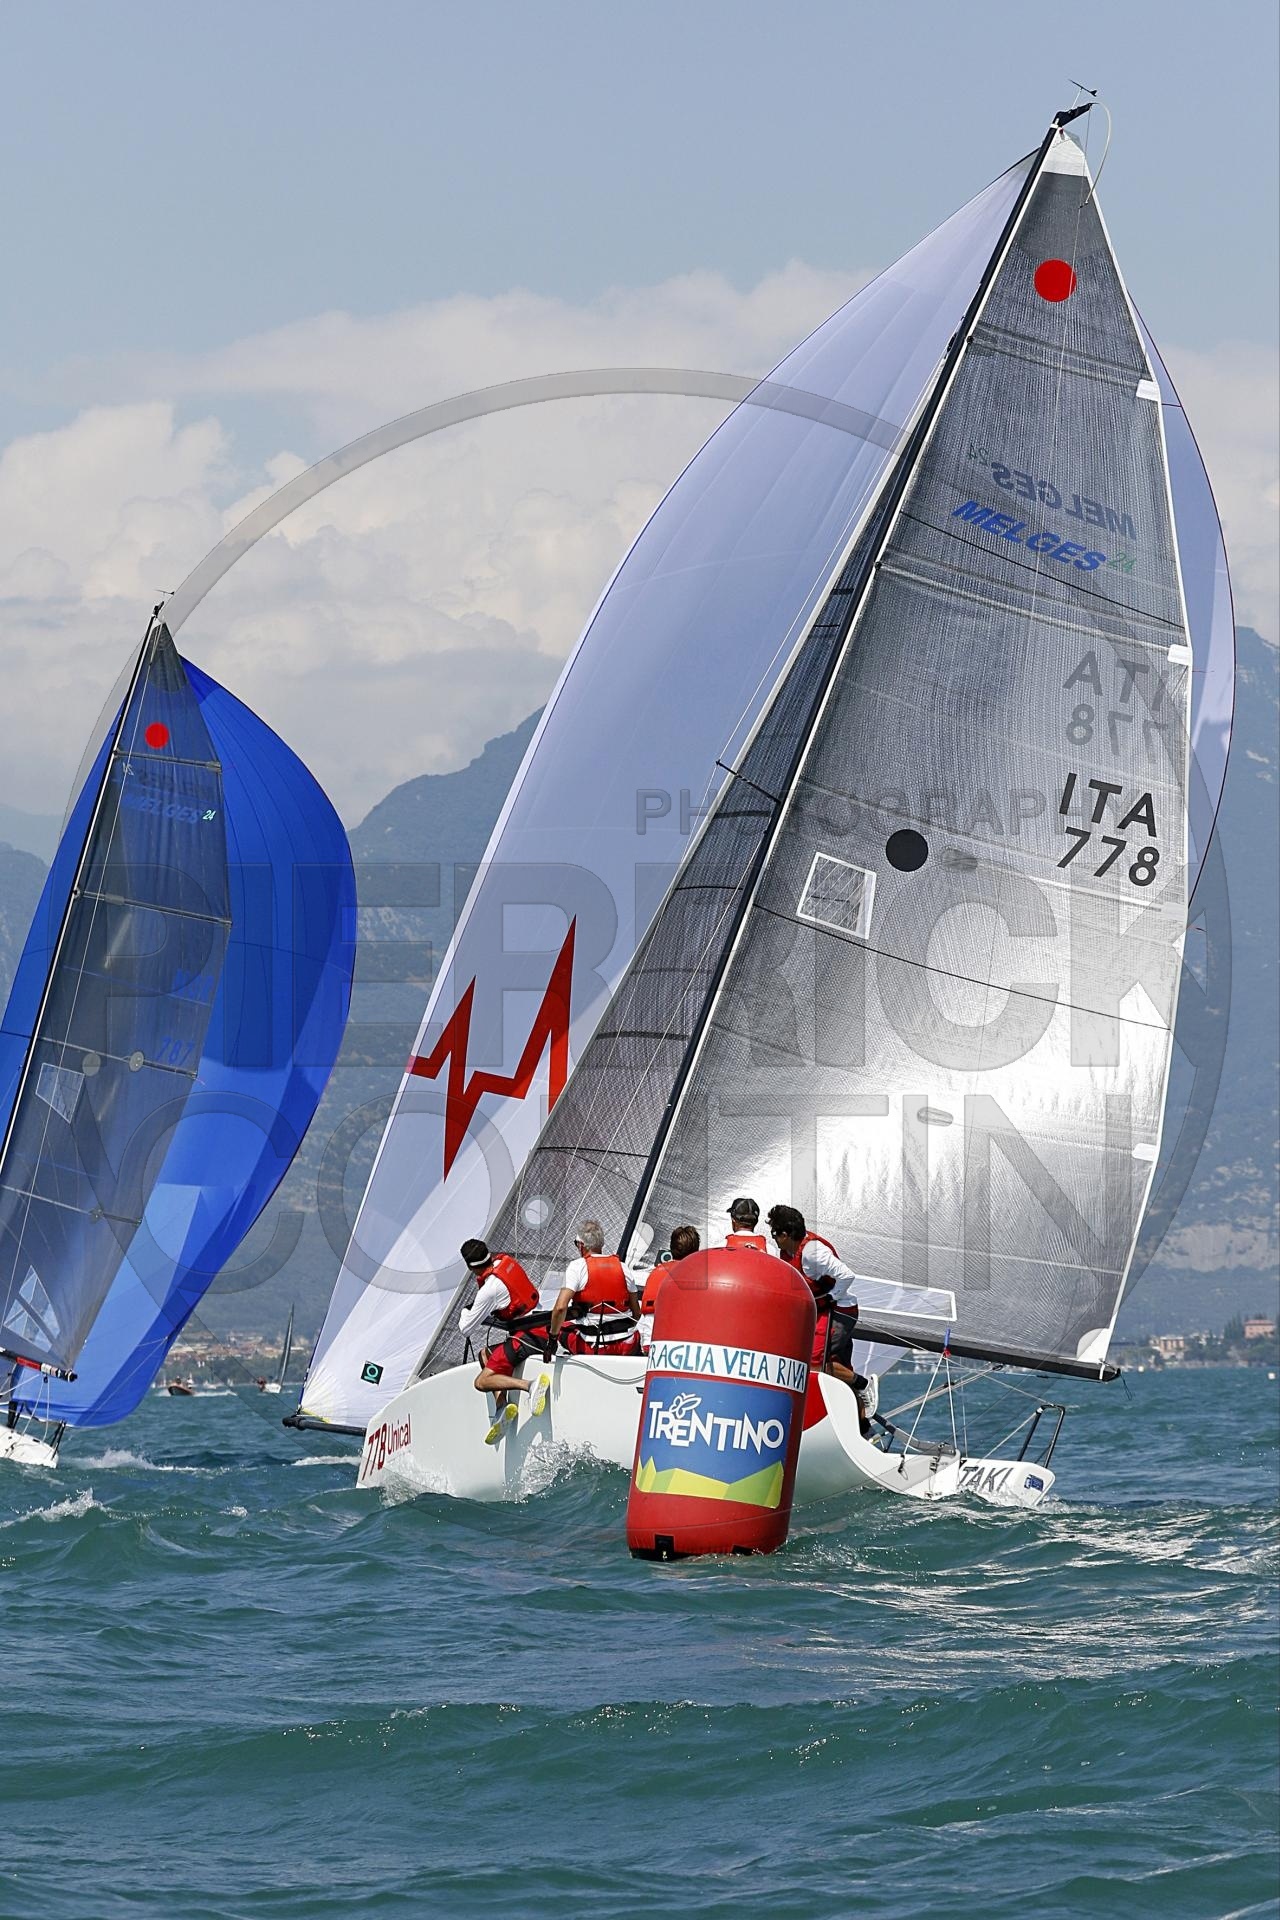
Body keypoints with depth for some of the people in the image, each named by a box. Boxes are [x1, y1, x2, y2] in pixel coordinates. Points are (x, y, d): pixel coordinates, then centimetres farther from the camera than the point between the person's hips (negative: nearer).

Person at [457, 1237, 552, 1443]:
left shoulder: (489, 1290, -17)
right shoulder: (504, 1260, 5)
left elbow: (465, 1329, -7)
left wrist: (465, 1312, 16)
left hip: (527, 1337, -9)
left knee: (482, 1382, -9)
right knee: (485, 1354, 26)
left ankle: (532, 1385, -27)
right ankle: (503, 1405, 8)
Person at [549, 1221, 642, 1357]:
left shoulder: (577, 1267, -7)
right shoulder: (622, 1267, 5)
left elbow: (560, 1307, -17)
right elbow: (637, 1313, 8)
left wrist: (553, 1336, -5)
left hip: (591, 1347, -4)